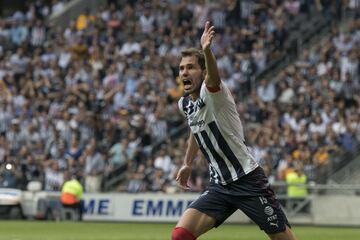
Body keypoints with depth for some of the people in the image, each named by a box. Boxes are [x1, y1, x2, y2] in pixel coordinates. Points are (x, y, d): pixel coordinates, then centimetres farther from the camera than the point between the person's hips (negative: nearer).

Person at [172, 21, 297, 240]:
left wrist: (206, 50, -59)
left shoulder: (213, 92, -14)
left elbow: (213, 79, -40)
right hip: (219, 186, 7)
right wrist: (188, 164, 36)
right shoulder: (185, 104, 9)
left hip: (248, 180, -7)